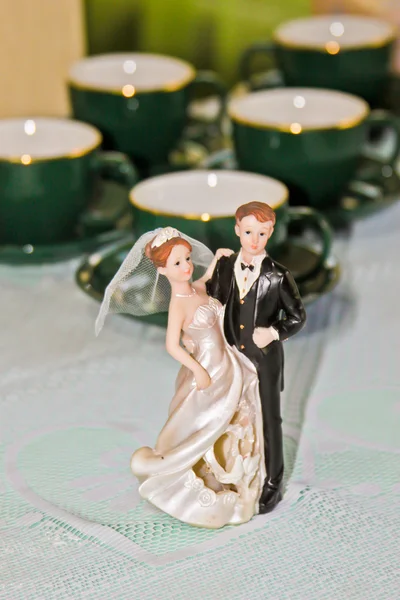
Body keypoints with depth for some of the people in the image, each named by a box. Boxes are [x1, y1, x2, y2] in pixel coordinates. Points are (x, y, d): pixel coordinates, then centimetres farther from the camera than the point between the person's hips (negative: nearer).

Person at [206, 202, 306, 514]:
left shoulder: (277, 275, -14)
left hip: (265, 360, -3)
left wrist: (274, 332, -22)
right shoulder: (224, 267, -4)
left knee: (268, 419, 11)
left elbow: (298, 316, -6)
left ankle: (272, 483, 26)